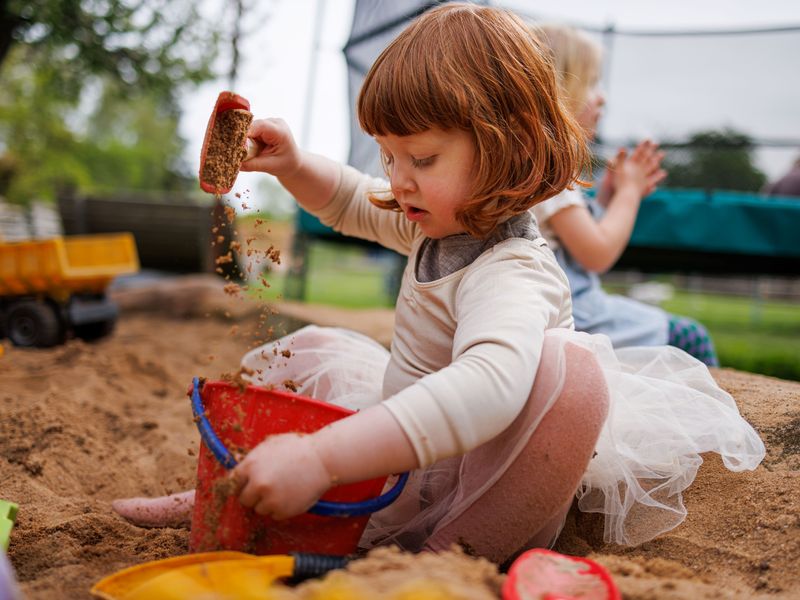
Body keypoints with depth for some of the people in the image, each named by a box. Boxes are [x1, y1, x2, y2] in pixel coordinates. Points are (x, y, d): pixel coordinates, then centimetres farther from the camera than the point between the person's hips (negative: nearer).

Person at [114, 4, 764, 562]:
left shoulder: (511, 274, -31)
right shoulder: (440, 221, -1)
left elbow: (489, 386, -53)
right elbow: (352, 204, 18)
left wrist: (322, 456, -58)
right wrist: (294, 165, -2)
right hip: (407, 456, 9)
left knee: (566, 364, -39)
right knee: (313, 348, 16)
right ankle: (229, 487, 16)